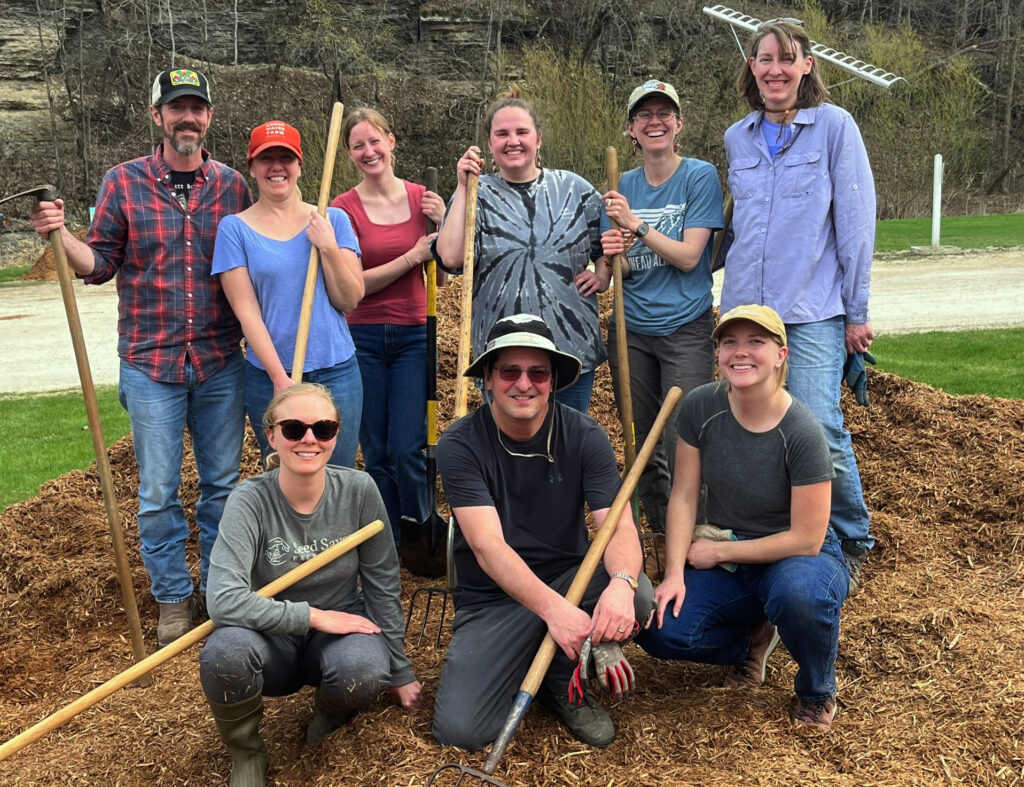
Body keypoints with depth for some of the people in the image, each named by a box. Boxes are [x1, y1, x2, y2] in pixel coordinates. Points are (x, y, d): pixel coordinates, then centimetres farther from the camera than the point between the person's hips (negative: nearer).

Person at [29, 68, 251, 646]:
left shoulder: (232, 185, 4)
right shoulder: (124, 181, 0)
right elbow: (101, 264, 2)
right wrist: (61, 236, -13)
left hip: (221, 364, 2)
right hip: (150, 364, -1)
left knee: (223, 483, 11)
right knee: (158, 493, 5)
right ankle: (174, 598, 21)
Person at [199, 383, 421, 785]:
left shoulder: (358, 490, -13)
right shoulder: (250, 501, -19)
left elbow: (383, 584, -4)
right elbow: (223, 600, -29)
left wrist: (399, 671, 1)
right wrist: (314, 616, -28)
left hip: (340, 629, 1)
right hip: (273, 638, -1)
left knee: (362, 672, -34)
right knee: (223, 651, -35)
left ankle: (331, 710, 7)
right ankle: (246, 753, -2)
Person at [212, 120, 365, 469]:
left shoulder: (332, 221, 4)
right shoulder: (235, 228, -1)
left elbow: (350, 300, 0)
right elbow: (246, 311, -6)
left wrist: (328, 247, -14)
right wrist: (280, 379, -13)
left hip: (337, 372, 1)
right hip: (269, 376, -1)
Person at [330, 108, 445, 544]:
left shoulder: (421, 198, 4)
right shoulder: (344, 208, -3)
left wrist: (442, 224, -9)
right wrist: (413, 255, -16)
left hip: (414, 336, 1)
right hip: (363, 340, 0)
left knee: (407, 450, -7)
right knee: (376, 455, 8)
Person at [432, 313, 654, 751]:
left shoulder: (583, 437, -8)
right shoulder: (460, 446, -14)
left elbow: (619, 526, -18)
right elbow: (488, 546, -25)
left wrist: (622, 581, -42)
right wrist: (552, 608, -43)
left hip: (570, 579, 2)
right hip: (492, 599, -2)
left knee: (638, 596, -30)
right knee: (459, 730, -22)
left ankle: (562, 681, 0)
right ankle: (527, 670, 12)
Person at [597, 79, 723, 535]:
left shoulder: (700, 177, -4)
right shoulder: (624, 187, 10)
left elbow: (688, 257, -12)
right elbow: (606, 275, 9)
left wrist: (636, 224, -21)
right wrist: (608, 256, -13)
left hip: (686, 330, -5)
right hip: (631, 330, 5)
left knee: (683, 448, -9)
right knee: (641, 446, 12)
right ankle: (657, 532, 28)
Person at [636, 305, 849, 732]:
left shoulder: (802, 433, -22)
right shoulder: (701, 407, -10)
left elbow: (806, 540, -19)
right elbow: (683, 495, -6)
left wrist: (718, 552, -14)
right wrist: (675, 574, -16)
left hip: (798, 558, -3)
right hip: (723, 559, 4)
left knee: (797, 591, -40)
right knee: (659, 630, -21)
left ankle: (817, 693, -4)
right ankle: (753, 640, 13)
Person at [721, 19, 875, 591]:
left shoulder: (834, 125, -1)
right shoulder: (737, 138, 12)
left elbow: (856, 219, -3)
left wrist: (858, 312, -4)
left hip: (813, 310, -4)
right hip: (745, 308, 5)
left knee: (819, 431, -10)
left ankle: (851, 543, 13)